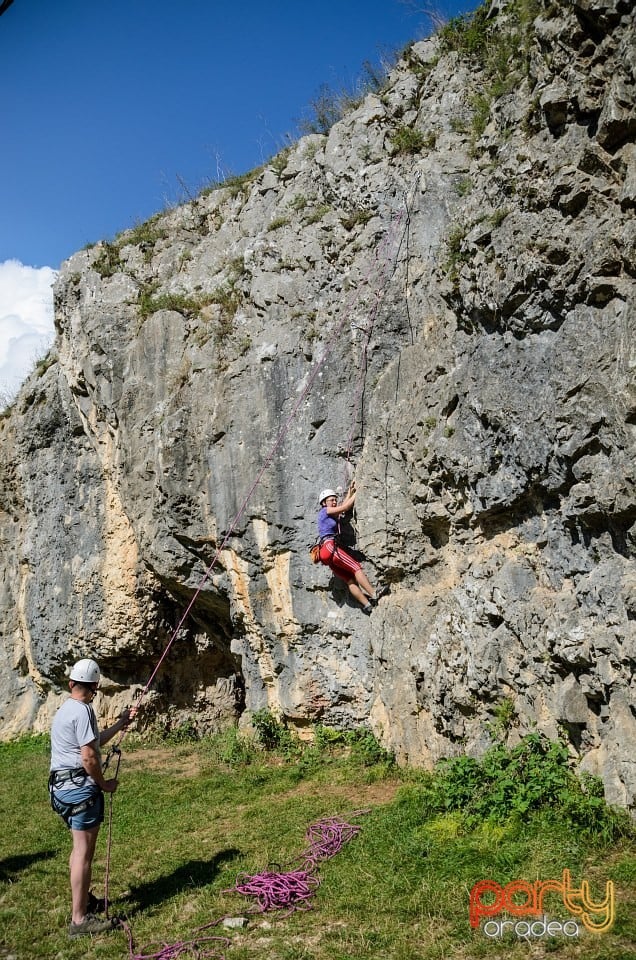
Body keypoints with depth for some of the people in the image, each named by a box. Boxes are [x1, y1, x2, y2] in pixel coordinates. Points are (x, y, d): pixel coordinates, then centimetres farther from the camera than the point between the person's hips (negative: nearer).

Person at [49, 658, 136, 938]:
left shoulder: (65, 709, 15)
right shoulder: (82, 711, -16)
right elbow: (88, 757, -20)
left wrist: (120, 723, 27)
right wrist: (104, 784, -7)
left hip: (62, 786, 10)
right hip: (81, 787, -10)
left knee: (80, 847, 21)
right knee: (84, 851, -5)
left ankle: (83, 900, 33)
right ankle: (80, 920, -1)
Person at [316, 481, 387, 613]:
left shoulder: (332, 515, 27)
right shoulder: (325, 511, 2)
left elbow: (343, 506, 35)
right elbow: (345, 507, -1)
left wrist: (350, 492, 36)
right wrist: (356, 493, 8)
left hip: (329, 556, 9)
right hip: (330, 546, -9)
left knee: (350, 580, -3)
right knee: (356, 567, -16)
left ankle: (367, 605, -11)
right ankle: (373, 595, -23)